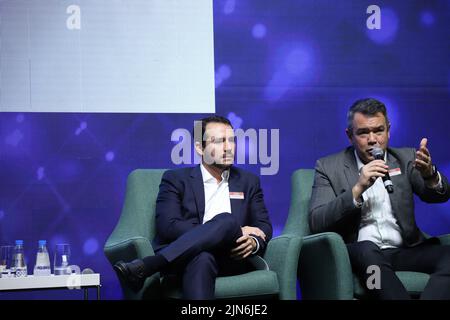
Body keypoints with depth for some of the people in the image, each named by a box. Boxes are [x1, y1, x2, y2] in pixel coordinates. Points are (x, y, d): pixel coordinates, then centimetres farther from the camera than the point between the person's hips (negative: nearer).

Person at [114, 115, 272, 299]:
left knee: (227, 220, -32)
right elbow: (167, 227, -3)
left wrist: (253, 243, -11)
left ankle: (145, 267, -42)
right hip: (188, 254, -2)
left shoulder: (249, 182, 23)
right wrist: (234, 231, -11)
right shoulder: (176, 179, 12)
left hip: (232, 258, 2)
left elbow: (264, 226, 18)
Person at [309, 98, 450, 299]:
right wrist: (358, 188, -17)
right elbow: (316, 223, -5)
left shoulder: (405, 158, 14)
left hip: (405, 251, 3)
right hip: (358, 253, -2)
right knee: (367, 250, -36)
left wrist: (429, 174, -24)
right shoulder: (328, 167, 6)